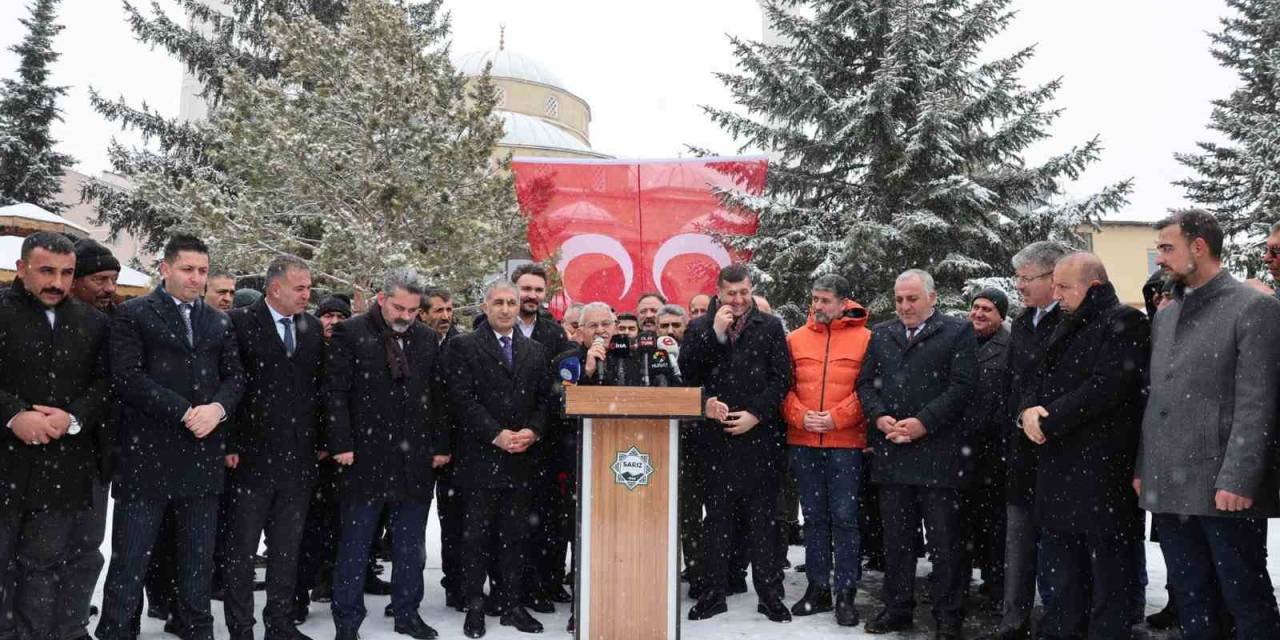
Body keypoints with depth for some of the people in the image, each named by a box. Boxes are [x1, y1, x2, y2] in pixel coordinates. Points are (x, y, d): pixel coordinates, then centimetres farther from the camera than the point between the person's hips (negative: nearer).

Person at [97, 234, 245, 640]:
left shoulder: (219, 322, 14)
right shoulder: (133, 315, 0)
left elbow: (235, 377, 11)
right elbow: (129, 377, -10)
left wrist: (218, 408, -10)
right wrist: (184, 412, -15)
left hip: (203, 454, 4)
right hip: (147, 454, -4)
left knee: (198, 560, 11)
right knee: (129, 560, 1)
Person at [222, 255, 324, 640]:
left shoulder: (312, 327, 9)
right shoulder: (240, 322, -6)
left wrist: (320, 440, 7)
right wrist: (230, 445, -11)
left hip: (300, 456, 5)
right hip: (253, 454, -4)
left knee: (287, 548, 13)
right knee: (241, 549, 5)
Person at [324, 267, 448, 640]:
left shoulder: (427, 339, 10)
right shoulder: (350, 333, -3)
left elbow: (437, 396, 11)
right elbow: (336, 393, -7)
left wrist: (441, 446, 7)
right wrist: (341, 445, -13)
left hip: (415, 458, 4)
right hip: (365, 455, -4)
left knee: (411, 544, 11)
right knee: (355, 544, 5)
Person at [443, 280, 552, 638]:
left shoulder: (536, 352, 13)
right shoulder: (464, 347, 0)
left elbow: (544, 400, 11)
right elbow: (462, 399, -8)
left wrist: (532, 431, -7)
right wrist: (497, 434, -14)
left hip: (522, 458, 4)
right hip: (480, 458, -3)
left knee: (515, 535, 8)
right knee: (477, 535, 3)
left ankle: (510, 604, 17)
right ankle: (475, 606, 14)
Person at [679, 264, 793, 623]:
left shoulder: (770, 327, 5)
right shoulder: (700, 328, 8)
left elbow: (782, 379, 0)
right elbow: (687, 374, -4)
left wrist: (755, 414, -10)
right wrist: (715, 333, -11)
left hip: (759, 436, -1)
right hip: (715, 436, 1)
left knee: (762, 517, 4)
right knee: (716, 518, 9)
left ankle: (770, 594, 14)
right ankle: (714, 593, 18)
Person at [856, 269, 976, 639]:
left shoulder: (957, 332, 1)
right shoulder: (881, 335, 14)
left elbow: (961, 386, -8)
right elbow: (865, 383, 11)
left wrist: (924, 422, -15)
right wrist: (880, 417, -6)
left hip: (937, 453, -4)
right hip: (892, 452, 4)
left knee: (944, 539, 3)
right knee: (896, 536, 12)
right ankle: (897, 608, 23)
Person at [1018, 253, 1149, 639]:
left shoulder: (1124, 322, -8)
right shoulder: (1067, 328, 19)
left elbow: (1105, 387, -19)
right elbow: (1039, 379, 16)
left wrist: (1048, 422, -14)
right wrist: (1029, 410, -5)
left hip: (1101, 470, -8)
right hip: (1058, 470, 8)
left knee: (1108, 576, 1)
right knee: (1060, 581, 15)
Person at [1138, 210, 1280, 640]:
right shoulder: (1165, 316, 17)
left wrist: (1237, 480, -17)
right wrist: (1143, 468, 12)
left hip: (1223, 490, -6)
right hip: (1168, 488, 7)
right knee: (1190, 601, 13)